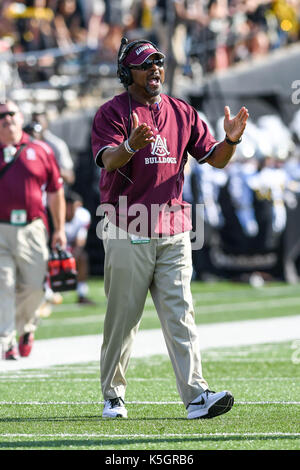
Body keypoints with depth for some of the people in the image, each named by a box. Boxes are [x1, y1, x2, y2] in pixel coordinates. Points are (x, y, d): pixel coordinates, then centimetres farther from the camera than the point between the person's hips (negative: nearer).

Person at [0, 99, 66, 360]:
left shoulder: (41, 151, 10)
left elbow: (56, 192, 14)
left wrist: (59, 229, 9)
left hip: (32, 229, 1)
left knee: (34, 286, 0)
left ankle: (24, 327, 28)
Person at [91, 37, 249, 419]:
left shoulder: (182, 113, 12)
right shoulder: (112, 113, -3)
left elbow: (215, 159, 12)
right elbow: (109, 161, -19)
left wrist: (231, 140, -11)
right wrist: (130, 145, -41)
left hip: (174, 233, 3)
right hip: (127, 233, -3)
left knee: (180, 314, -5)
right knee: (122, 316, 3)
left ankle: (196, 395, -13)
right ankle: (112, 396, 16)